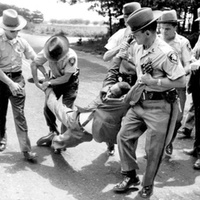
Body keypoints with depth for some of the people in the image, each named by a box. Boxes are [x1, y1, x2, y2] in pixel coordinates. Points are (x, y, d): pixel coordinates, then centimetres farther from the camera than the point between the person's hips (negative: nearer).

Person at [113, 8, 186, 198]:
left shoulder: (165, 53, -23)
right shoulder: (137, 48, 2)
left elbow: (181, 81, -23)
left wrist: (153, 81, -21)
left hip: (159, 107, -7)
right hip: (140, 102, 7)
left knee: (154, 149, 7)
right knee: (124, 136, 7)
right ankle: (130, 176, 25)